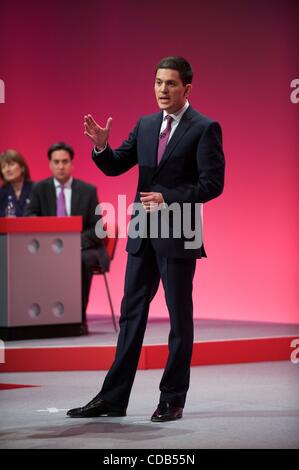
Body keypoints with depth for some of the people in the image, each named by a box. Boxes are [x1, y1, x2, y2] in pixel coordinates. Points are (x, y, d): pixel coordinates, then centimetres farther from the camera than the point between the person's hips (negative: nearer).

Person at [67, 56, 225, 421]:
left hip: (178, 236, -6)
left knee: (179, 317, 3)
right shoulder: (146, 125, 12)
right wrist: (101, 146, -10)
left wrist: (168, 198, -23)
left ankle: (172, 400, 11)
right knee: (131, 314, 8)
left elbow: (212, 183, -13)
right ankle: (113, 398, 12)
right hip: (142, 235, 6)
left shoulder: (205, 129, -7)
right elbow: (115, 167, 11)